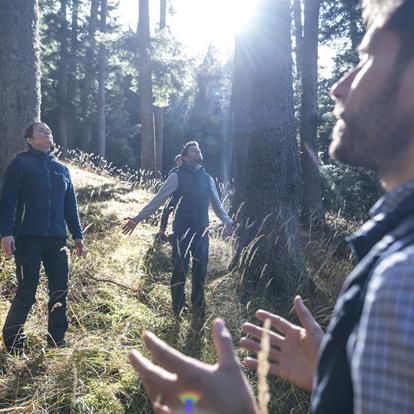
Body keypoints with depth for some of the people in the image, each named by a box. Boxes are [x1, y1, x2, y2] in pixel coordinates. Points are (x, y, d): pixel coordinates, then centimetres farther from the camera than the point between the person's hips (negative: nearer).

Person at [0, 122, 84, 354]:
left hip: (57, 240, 5)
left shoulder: (62, 169, 16)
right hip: (28, 239, -5)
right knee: (26, 293, -4)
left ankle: (57, 342, 19)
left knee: (60, 291, 6)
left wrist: (78, 235, 14)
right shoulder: (21, 164, 2)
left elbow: (71, 206, 18)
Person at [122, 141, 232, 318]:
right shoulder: (177, 177, -4)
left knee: (200, 271, 9)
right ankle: (179, 308, 17)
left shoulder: (207, 179, 10)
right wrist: (138, 218, -11)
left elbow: (217, 204, 20)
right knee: (180, 271, 0)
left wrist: (228, 221, 9)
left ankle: (198, 307, 25)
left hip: (202, 233, 4)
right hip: (182, 232, -4)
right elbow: (157, 200, -6)